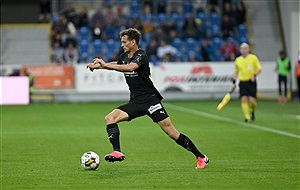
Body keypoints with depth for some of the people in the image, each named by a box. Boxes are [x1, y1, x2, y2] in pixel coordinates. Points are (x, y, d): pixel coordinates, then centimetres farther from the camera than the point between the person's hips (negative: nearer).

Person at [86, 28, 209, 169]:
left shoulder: (141, 55, -14)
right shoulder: (124, 56, 10)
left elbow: (130, 67, -35)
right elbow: (116, 65, 33)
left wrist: (106, 65, -34)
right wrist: (98, 66, 19)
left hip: (150, 100, -7)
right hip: (135, 102, 7)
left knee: (171, 133, -9)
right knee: (110, 118, -13)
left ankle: (200, 157, 2)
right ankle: (117, 152, -19)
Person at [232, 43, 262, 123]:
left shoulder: (253, 58, -1)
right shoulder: (238, 60, 9)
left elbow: (259, 69, 1)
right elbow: (236, 72, 19)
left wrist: (254, 75, -17)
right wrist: (234, 82, 13)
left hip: (251, 82, -2)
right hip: (242, 82, 2)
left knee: (252, 100, -9)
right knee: (244, 99, -10)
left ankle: (252, 111, 23)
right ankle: (247, 117, -5)